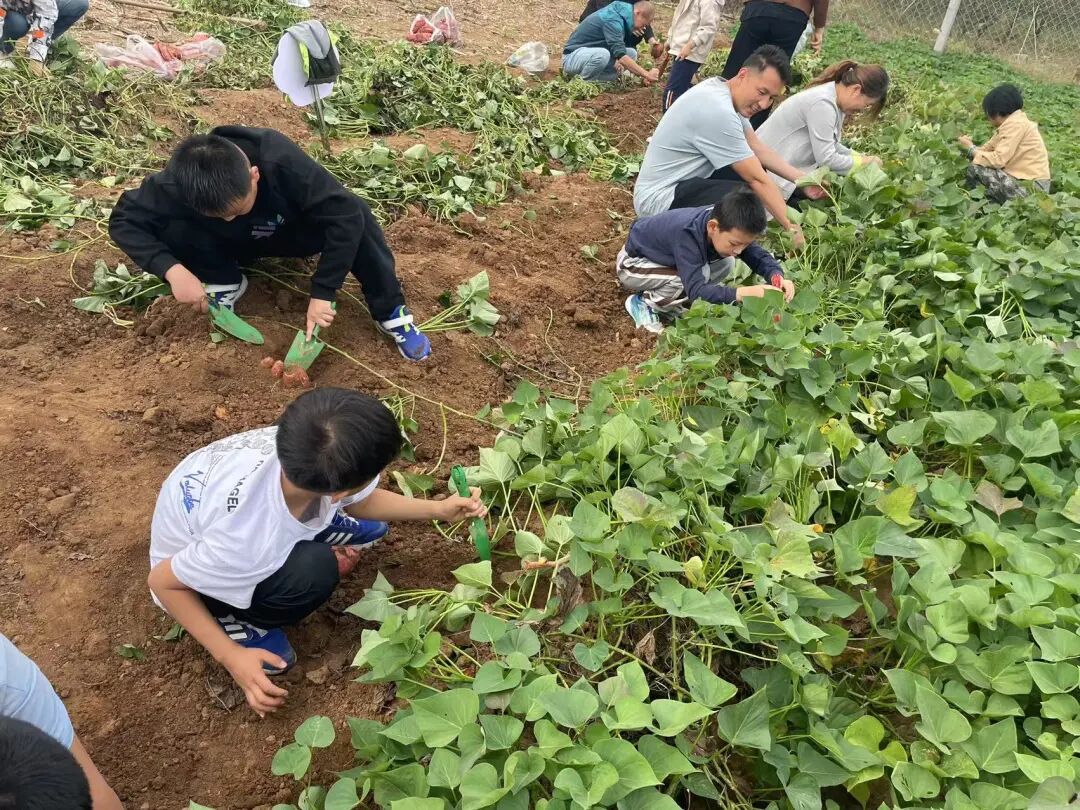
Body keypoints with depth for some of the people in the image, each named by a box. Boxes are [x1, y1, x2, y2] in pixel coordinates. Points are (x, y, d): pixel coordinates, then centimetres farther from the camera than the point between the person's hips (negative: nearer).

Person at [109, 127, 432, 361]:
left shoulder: (281, 161, -39)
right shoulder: (180, 181, -31)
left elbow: (346, 214, -41)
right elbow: (123, 220, -21)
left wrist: (322, 293, -42)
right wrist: (173, 270, -38)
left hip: (292, 233, -2)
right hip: (234, 245, 2)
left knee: (357, 213, -33)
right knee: (171, 227, -29)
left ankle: (390, 313, -21)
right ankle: (226, 282, -3)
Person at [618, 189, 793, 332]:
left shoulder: (727, 226, -18)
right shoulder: (687, 234, -40)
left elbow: (758, 255, -10)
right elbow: (696, 290, -44)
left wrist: (777, 277, -31)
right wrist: (744, 292, -53)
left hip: (666, 257, 8)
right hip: (633, 263, -8)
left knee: (726, 264, -9)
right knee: (696, 277, -30)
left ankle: (669, 303, 1)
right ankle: (644, 304, -9)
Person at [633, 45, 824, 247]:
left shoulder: (723, 92, 4)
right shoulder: (718, 110, -25)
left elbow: (758, 149, 10)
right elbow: (758, 180, -22)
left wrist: (801, 179, 1)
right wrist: (792, 228, -17)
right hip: (660, 198, -10)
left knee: (755, 167, 12)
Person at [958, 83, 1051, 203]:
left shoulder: (1015, 124, -16)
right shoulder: (1012, 121, 13)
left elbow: (998, 160, -22)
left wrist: (971, 149, -10)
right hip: (1025, 178, 10)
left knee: (976, 168, -16)